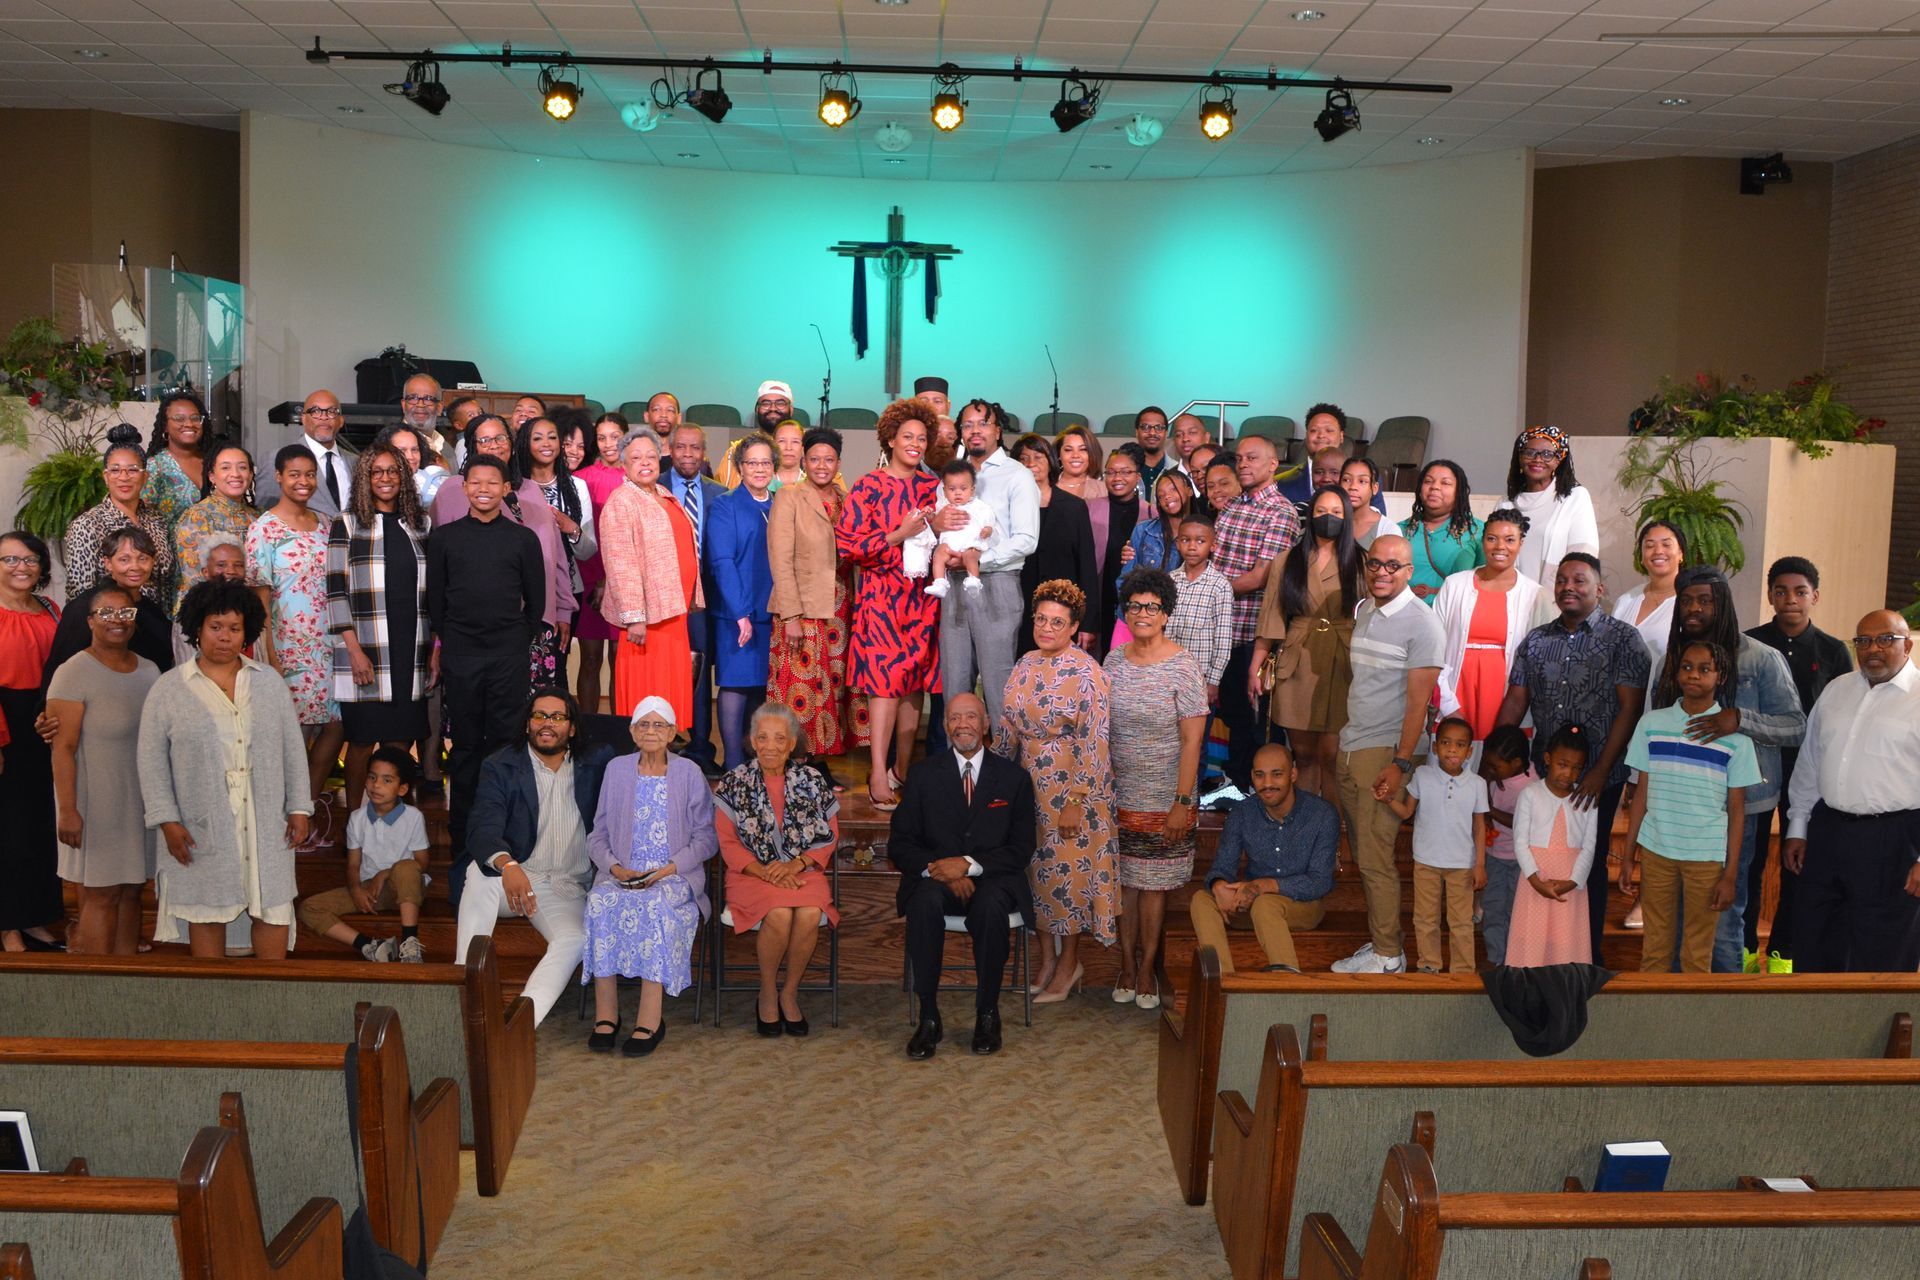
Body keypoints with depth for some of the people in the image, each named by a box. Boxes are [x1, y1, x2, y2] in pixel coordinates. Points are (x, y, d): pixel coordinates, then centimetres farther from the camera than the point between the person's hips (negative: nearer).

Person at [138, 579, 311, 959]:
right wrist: (167, 820, -8)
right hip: (202, 827, -2)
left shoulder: (270, 681, 8)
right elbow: (153, 761, -1)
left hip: (266, 823, 2)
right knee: (206, 912, 6)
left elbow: (293, 749, 8)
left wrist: (298, 808, 3)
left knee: (273, 906, 4)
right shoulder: (167, 690, 1)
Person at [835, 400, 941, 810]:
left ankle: (903, 769, 16)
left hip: (922, 596, 5)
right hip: (882, 594, -5)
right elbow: (847, 544, -10)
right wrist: (900, 534, -17)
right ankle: (879, 775, -8)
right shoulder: (869, 486, -3)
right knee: (887, 681, -10)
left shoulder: (930, 486, 12)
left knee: (915, 682, 6)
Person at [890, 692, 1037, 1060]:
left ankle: (987, 1013, -16)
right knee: (924, 903, -34)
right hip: (937, 879, 1)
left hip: (993, 881, 0)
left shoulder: (1015, 778, 8)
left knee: (990, 906, -35)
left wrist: (969, 864, -15)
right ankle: (928, 1017, -24)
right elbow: (899, 846, 4)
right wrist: (941, 870, -15)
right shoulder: (922, 775, 9)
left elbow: (1021, 851, 1)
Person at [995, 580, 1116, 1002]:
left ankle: (1069, 963, 20)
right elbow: (1007, 729, 12)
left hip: (1069, 792, -6)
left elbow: (1093, 745, -19)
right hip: (1028, 788, 6)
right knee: (1037, 869, 12)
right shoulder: (1025, 665, 5)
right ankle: (1047, 954, 28)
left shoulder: (1085, 674, -16)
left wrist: (1076, 803, -20)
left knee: (1066, 870, 4)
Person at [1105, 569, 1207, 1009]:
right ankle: (1127, 964, 22)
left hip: (1163, 797, -4)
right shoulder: (1113, 660, 4)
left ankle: (1148, 967, 18)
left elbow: (1192, 741, -11)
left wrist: (1182, 803, -15)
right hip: (1117, 793, 4)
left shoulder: (1182, 667, -10)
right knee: (1123, 879, 9)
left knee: (1153, 883, 4)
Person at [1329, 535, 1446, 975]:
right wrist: (1339, 742, 14)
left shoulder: (1421, 623, -11)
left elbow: (1417, 701, -14)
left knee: (1375, 857, -4)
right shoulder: (1362, 610, 11)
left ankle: (1388, 955, 6)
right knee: (1363, 853, 11)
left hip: (1385, 752, -7)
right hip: (1350, 747, 7)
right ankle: (1378, 937, 21)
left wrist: (1401, 764, -18)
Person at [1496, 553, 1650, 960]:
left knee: (1588, 865, 5)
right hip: (1543, 774, 4)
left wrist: (1601, 771, -16)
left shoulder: (1622, 639, -4)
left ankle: (1587, 956, 20)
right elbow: (1515, 703, 10)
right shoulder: (1535, 641, 9)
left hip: (1598, 778, -3)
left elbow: (1630, 709, -9)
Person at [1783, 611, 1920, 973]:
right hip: (1826, 831, 5)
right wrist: (1797, 829, 15)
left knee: (1879, 962, 6)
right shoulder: (1837, 690, 11)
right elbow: (1808, 763, 16)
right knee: (1813, 952, 14)